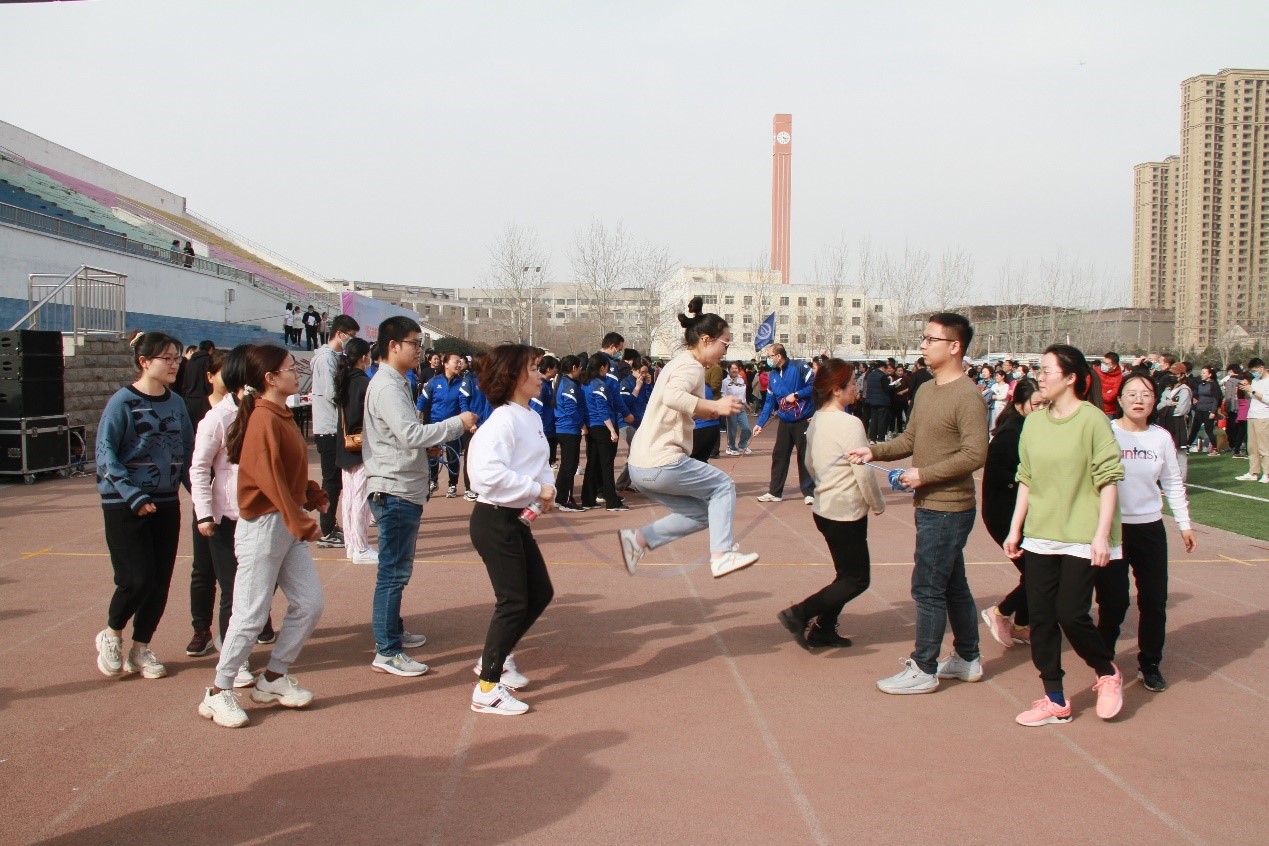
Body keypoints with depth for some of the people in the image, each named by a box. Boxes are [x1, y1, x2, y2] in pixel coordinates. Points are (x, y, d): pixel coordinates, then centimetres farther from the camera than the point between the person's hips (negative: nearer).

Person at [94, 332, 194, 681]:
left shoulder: (176, 403, 6)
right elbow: (106, 453, -12)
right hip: (124, 506, -5)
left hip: (166, 504, 5)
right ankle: (111, 635, 18)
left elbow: (188, 452, 10)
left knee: (160, 582, 6)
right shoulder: (123, 402, -9)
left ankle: (140, 648, 23)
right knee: (137, 579, -8)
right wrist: (134, 496, -19)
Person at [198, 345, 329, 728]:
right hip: (264, 525, -9)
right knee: (251, 614, -2)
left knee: (310, 603, 7)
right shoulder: (264, 420, -17)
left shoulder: (282, 416, 12)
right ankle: (218, 693, 12)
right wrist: (302, 523, -20)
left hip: (289, 524, 9)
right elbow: (271, 480, -21)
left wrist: (312, 495, 3)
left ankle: (273, 679, 21)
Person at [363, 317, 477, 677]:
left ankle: (393, 631, 34)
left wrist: (429, 442, 6)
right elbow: (410, 434, -27)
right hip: (394, 491, -11)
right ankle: (387, 653, -2)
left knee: (398, 569, 20)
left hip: (405, 489, 11)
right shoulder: (386, 387, -17)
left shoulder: (395, 384, 16)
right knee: (393, 572, -7)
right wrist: (458, 423, -20)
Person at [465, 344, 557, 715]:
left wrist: (547, 488, -3)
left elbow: (540, 463, 18)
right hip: (494, 520, -10)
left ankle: (496, 657, 32)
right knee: (513, 601, -6)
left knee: (541, 593, 15)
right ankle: (487, 690, 4)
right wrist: (536, 489, -25)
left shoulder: (533, 418, 10)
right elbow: (488, 472, -32)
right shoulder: (503, 421, -20)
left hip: (517, 519, 10)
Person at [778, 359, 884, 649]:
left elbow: (810, 464, 18)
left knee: (847, 574, 18)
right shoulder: (850, 424, -20)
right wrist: (878, 504, -5)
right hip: (846, 512, -9)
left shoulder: (816, 420, 7)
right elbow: (864, 472, -19)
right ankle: (799, 614, -4)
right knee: (857, 580, 1)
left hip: (824, 508, 9)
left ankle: (822, 630, 19)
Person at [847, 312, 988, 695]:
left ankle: (923, 670, 6)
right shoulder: (926, 390, 11)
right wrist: (875, 451, 0)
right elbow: (910, 439, 15)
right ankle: (967, 659, 30)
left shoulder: (967, 396, -17)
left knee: (928, 588, -4)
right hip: (930, 505, 9)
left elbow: (975, 455, -23)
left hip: (948, 508, -9)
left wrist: (925, 475, -21)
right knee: (952, 585, 17)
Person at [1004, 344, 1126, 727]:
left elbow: (1108, 479, -12)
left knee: (1071, 614, -7)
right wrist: (1015, 528, 11)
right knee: (1040, 617, 6)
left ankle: (1107, 673, 23)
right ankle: (1055, 700, 18)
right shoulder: (1034, 422, 6)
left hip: (1081, 538, -6)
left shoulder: (1092, 419, -10)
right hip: (1039, 537, 6)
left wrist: (1102, 533, -16)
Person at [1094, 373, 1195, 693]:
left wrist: (1184, 523, 14)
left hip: (1149, 527, 3)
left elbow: (1173, 484, 12)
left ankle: (1150, 665, 24)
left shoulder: (1161, 438, 3)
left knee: (1154, 601, 6)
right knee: (1113, 601, -2)